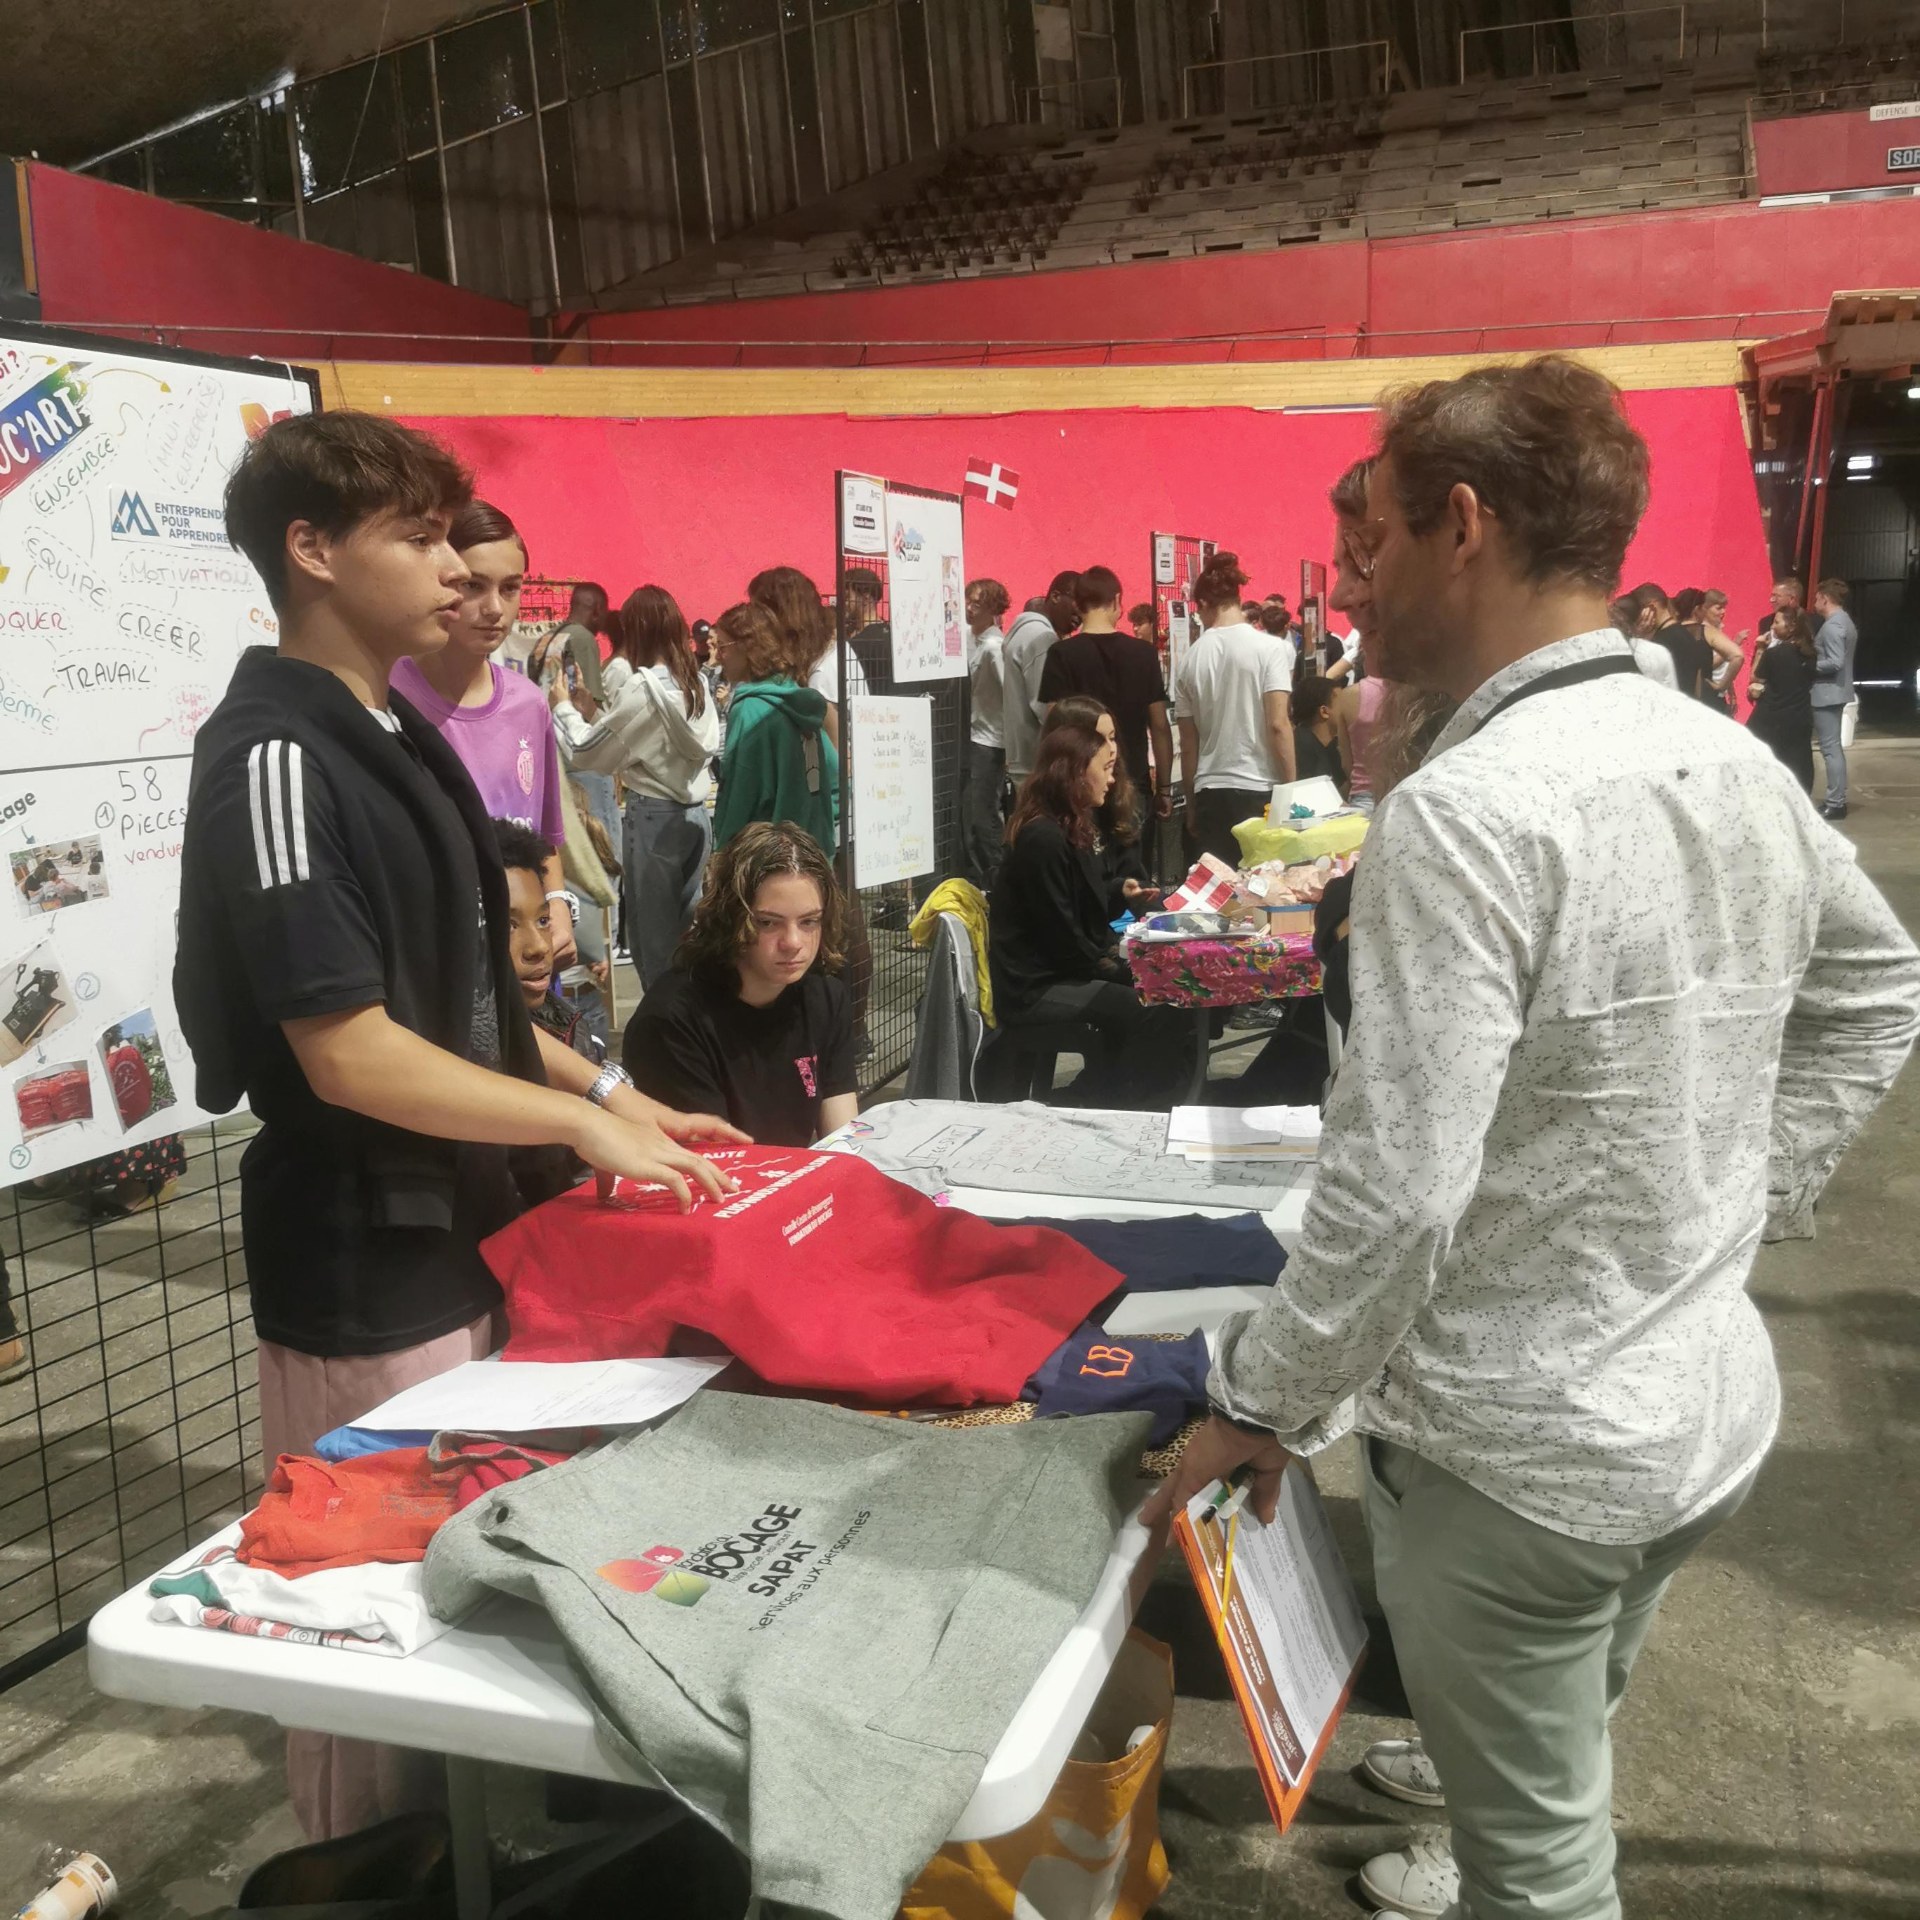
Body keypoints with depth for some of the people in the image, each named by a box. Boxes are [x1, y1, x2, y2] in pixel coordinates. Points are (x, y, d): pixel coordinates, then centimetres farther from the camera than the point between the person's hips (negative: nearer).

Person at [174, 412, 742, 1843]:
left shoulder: (395, 731, 9)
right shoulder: (275, 759, -19)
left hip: (460, 1231, 9)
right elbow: (347, 1053, -24)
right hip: (367, 1267, -9)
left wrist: (610, 1089, 8)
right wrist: (580, 1122, -17)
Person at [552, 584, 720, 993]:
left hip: (654, 818, -7)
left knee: (653, 939, 2)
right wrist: (594, 714, 16)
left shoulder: (641, 686, -14)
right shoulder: (696, 682, 8)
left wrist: (564, 708, 8)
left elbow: (589, 754, -7)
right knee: (685, 932, 14)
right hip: (696, 815, 7)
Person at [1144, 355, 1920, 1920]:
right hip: (1706, 1407, 8)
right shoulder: (1741, 766, 1)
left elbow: (1394, 1192, -26)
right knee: (1564, 1771, 30)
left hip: (1519, 1448, -8)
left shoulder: (1467, 811, -25)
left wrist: (1262, 1407, -13)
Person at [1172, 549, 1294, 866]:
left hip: (1210, 795, 3)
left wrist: (1192, 804, 18)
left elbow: (1188, 744, 9)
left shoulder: (1190, 659, 5)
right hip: (1261, 791, -3)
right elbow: (1278, 725, -10)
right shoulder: (1270, 647, -4)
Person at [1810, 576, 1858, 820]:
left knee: (1830, 748, -7)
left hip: (1827, 692, -10)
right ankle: (1838, 799, 20)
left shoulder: (1832, 625, -18)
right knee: (1835, 746, 15)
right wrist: (1813, 656, 10)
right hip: (1837, 690, 10)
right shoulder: (1845, 621, 13)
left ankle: (1835, 804, -4)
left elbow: (1835, 662, -24)